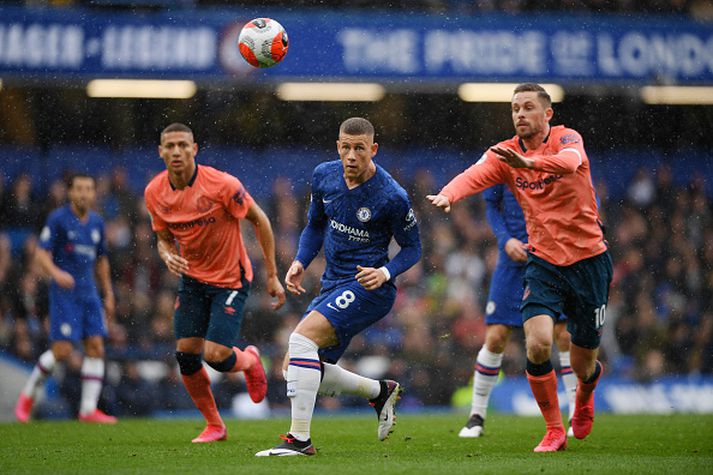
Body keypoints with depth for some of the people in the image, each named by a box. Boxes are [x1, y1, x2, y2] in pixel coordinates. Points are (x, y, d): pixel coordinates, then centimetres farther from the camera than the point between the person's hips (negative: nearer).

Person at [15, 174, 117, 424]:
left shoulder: (97, 222, 11)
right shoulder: (58, 218, -7)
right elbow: (41, 253, -10)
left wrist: (109, 295, 21)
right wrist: (56, 273, -29)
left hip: (89, 293, 6)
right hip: (64, 292, -6)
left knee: (96, 347, -3)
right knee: (62, 350, -11)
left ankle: (88, 409, -1)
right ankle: (28, 393, 11)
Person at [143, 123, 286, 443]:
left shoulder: (222, 185, -21)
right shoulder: (155, 193, -6)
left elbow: (259, 221, -10)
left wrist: (272, 276, -9)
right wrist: (168, 256, -16)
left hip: (231, 279, -5)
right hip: (192, 279, 5)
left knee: (215, 356, -15)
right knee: (185, 355, -4)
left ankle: (249, 360, 23)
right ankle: (214, 426, 16)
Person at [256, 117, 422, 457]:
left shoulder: (392, 197, -17)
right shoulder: (324, 176, 1)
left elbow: (412, 248, -5)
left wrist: (385, 273, -23)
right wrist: (300, 263, 1)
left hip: (368, 287, -8)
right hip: (332, 285, 8)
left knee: (301, 338, -27)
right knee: (294, 369, 6)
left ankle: (299, 439, -23)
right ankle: (380, 391, 25)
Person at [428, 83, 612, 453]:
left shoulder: (567, 138, -8)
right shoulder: (505, 154, -1)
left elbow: (569, 161, -33)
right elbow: (475, 175, -22)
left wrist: (529, 163, -53)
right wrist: (448, 194, -45)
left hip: (588, 259, -1)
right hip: (544, 262, 1)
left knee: (582, 366, 6)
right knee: (537, 345, -22)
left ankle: (585, 395, 46)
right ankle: (555, 431, -1)